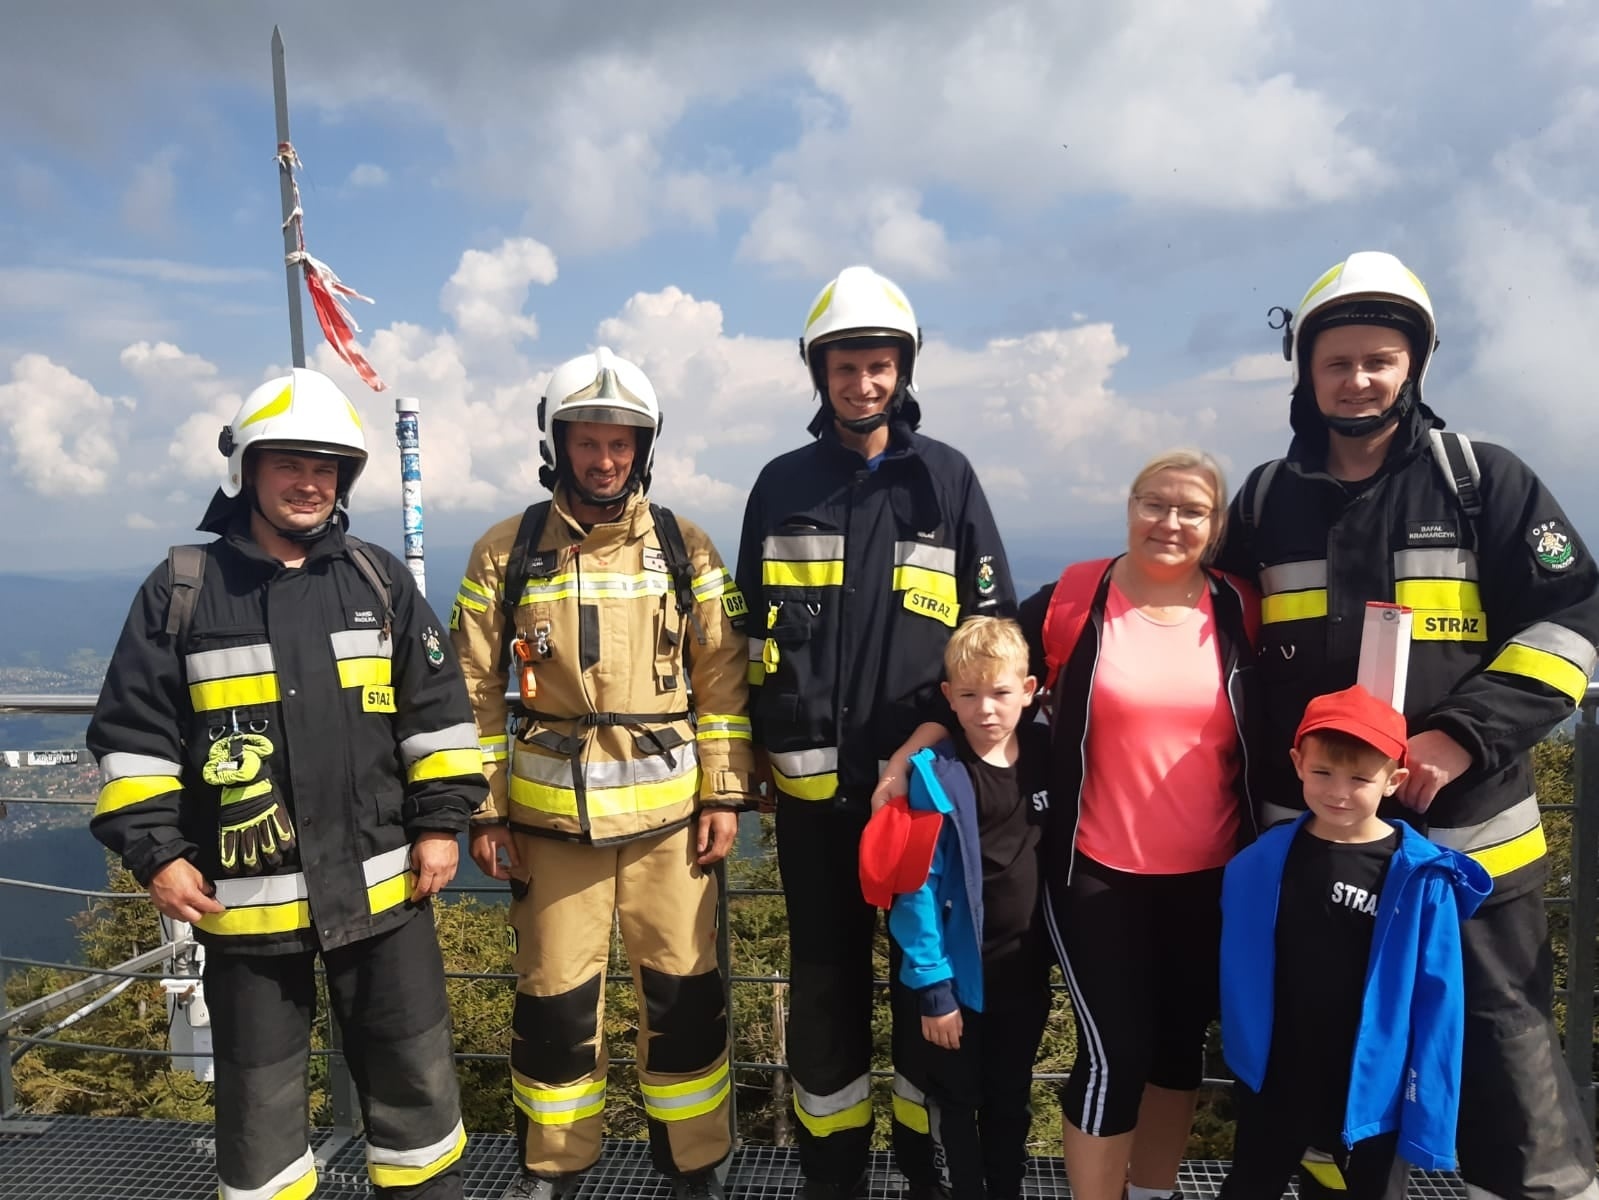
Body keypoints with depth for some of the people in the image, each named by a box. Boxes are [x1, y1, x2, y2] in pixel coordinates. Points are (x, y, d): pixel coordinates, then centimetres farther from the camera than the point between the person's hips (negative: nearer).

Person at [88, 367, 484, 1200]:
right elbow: (132, 734, 0)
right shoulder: (181, 590, -2)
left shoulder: (380, 581, 3)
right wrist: (154, 853, -5)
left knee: (415, 1074, 14)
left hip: (380, 889, 2)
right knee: (258, 1097, 14)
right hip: (245, 900, -1)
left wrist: (440, 821, 1)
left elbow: (438, 710, 5)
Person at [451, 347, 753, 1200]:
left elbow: (723, 680, 2)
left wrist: (726, 795, -3)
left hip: (669, 811, 0)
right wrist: (484, 813, 0)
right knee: (553, 994, 12)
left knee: (684, 991, 8)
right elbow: (476, 693, 3)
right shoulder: (506, 552, 1)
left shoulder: (686, 549, 2)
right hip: (550, 812, 0)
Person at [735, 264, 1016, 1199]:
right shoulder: (784, 485, 6)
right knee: (826, 977, 11)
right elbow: (755, 629, 11)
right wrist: (767, 744, 8)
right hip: (815, 779, 1)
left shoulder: (947, 479, 2)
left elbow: (995, 624, 4)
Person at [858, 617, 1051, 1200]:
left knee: (1011, 1102, 22)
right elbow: (918, 889, -16)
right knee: (955, 1103, 13)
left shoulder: (1045, 754, -4)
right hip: (957, 973, -4)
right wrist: (932, 986, -15)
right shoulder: (935, 775, -18)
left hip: (1023, 970, 4)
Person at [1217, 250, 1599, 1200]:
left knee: (1509, 1062, 4)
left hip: (1469, 838, -3)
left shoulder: (1486, 480, -1)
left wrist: (1461, 740, -17)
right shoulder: (1267, 500, 7)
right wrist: (1268, 760, 6)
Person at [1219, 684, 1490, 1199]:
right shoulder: (1258, 865, -10)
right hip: (1271, 1090, 2)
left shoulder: (1421, 881, -16)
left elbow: (1436, 1004, -12)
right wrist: (1243, 1065, 5)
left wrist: (1426, 1110, -12)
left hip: (1370, 1098, -2)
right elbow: (1239, 980, 1)